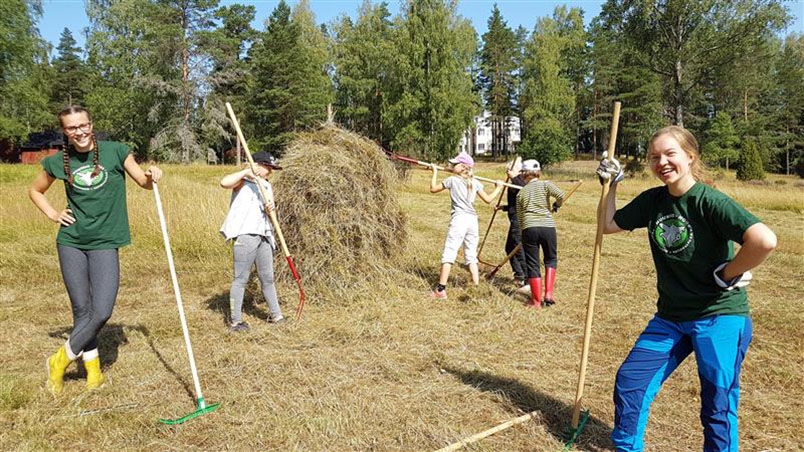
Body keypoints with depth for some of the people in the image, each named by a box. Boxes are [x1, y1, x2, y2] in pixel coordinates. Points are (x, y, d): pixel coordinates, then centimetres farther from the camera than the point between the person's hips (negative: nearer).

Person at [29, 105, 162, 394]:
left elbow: (144, 182, 5)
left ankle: (61, 360, 15)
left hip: (105, 243, -1)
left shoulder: (115, 151, -1)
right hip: (71, 242, 2)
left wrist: (152, 176, -18)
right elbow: (35, 191, 21)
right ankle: (93, 370, 21)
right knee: (82, 310, 5)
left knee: (102, 312, -9)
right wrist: (52, 214, 5)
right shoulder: (58, 162, 4)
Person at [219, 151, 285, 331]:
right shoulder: (243, 182, 1)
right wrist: (246, 172, -18)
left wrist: (271, 210, -5)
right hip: (245, 235, -7)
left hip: (264, 237, 7)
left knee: (268, 278, 13)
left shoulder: (267, 187, 19)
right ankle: (235, 321, 6)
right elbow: (224, 183, -22)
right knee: (241, 278, -2)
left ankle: (275, 315, 23)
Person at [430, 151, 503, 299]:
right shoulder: (475, 183, 9)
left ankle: (441, 290, -6)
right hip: (473, 220, 5)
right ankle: (476, 287, 14)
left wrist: (435, 172, 21)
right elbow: (488, 199, 12)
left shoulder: (452, 180, -1)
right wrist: (498, 189, 29)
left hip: (459, 219, -5)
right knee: (471, 255, 13)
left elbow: (433, 189, 8)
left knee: (449, 254, -4)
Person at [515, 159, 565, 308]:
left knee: (532, 264, 7)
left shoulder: (521, 192, 14)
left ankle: (537, 302, 11)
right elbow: (561, 195, -9)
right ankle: (548, 294, 8)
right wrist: (556, 206, 12)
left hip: (529, 228, 1)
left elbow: (519, 217, 13)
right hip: (548, 226, 0)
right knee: (551, 260, 19)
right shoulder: (545, 184, 8)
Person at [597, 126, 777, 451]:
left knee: (718, 406, 4)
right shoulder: (652, 201, 2)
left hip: (720, 317, -6)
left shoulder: (711, 201, -18)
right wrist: (611, 184, 4)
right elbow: (609, 225, 12)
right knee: (629, 383, 6)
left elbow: (765, 240, -31)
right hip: (670, 317, 6)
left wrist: (727, 274, -18)